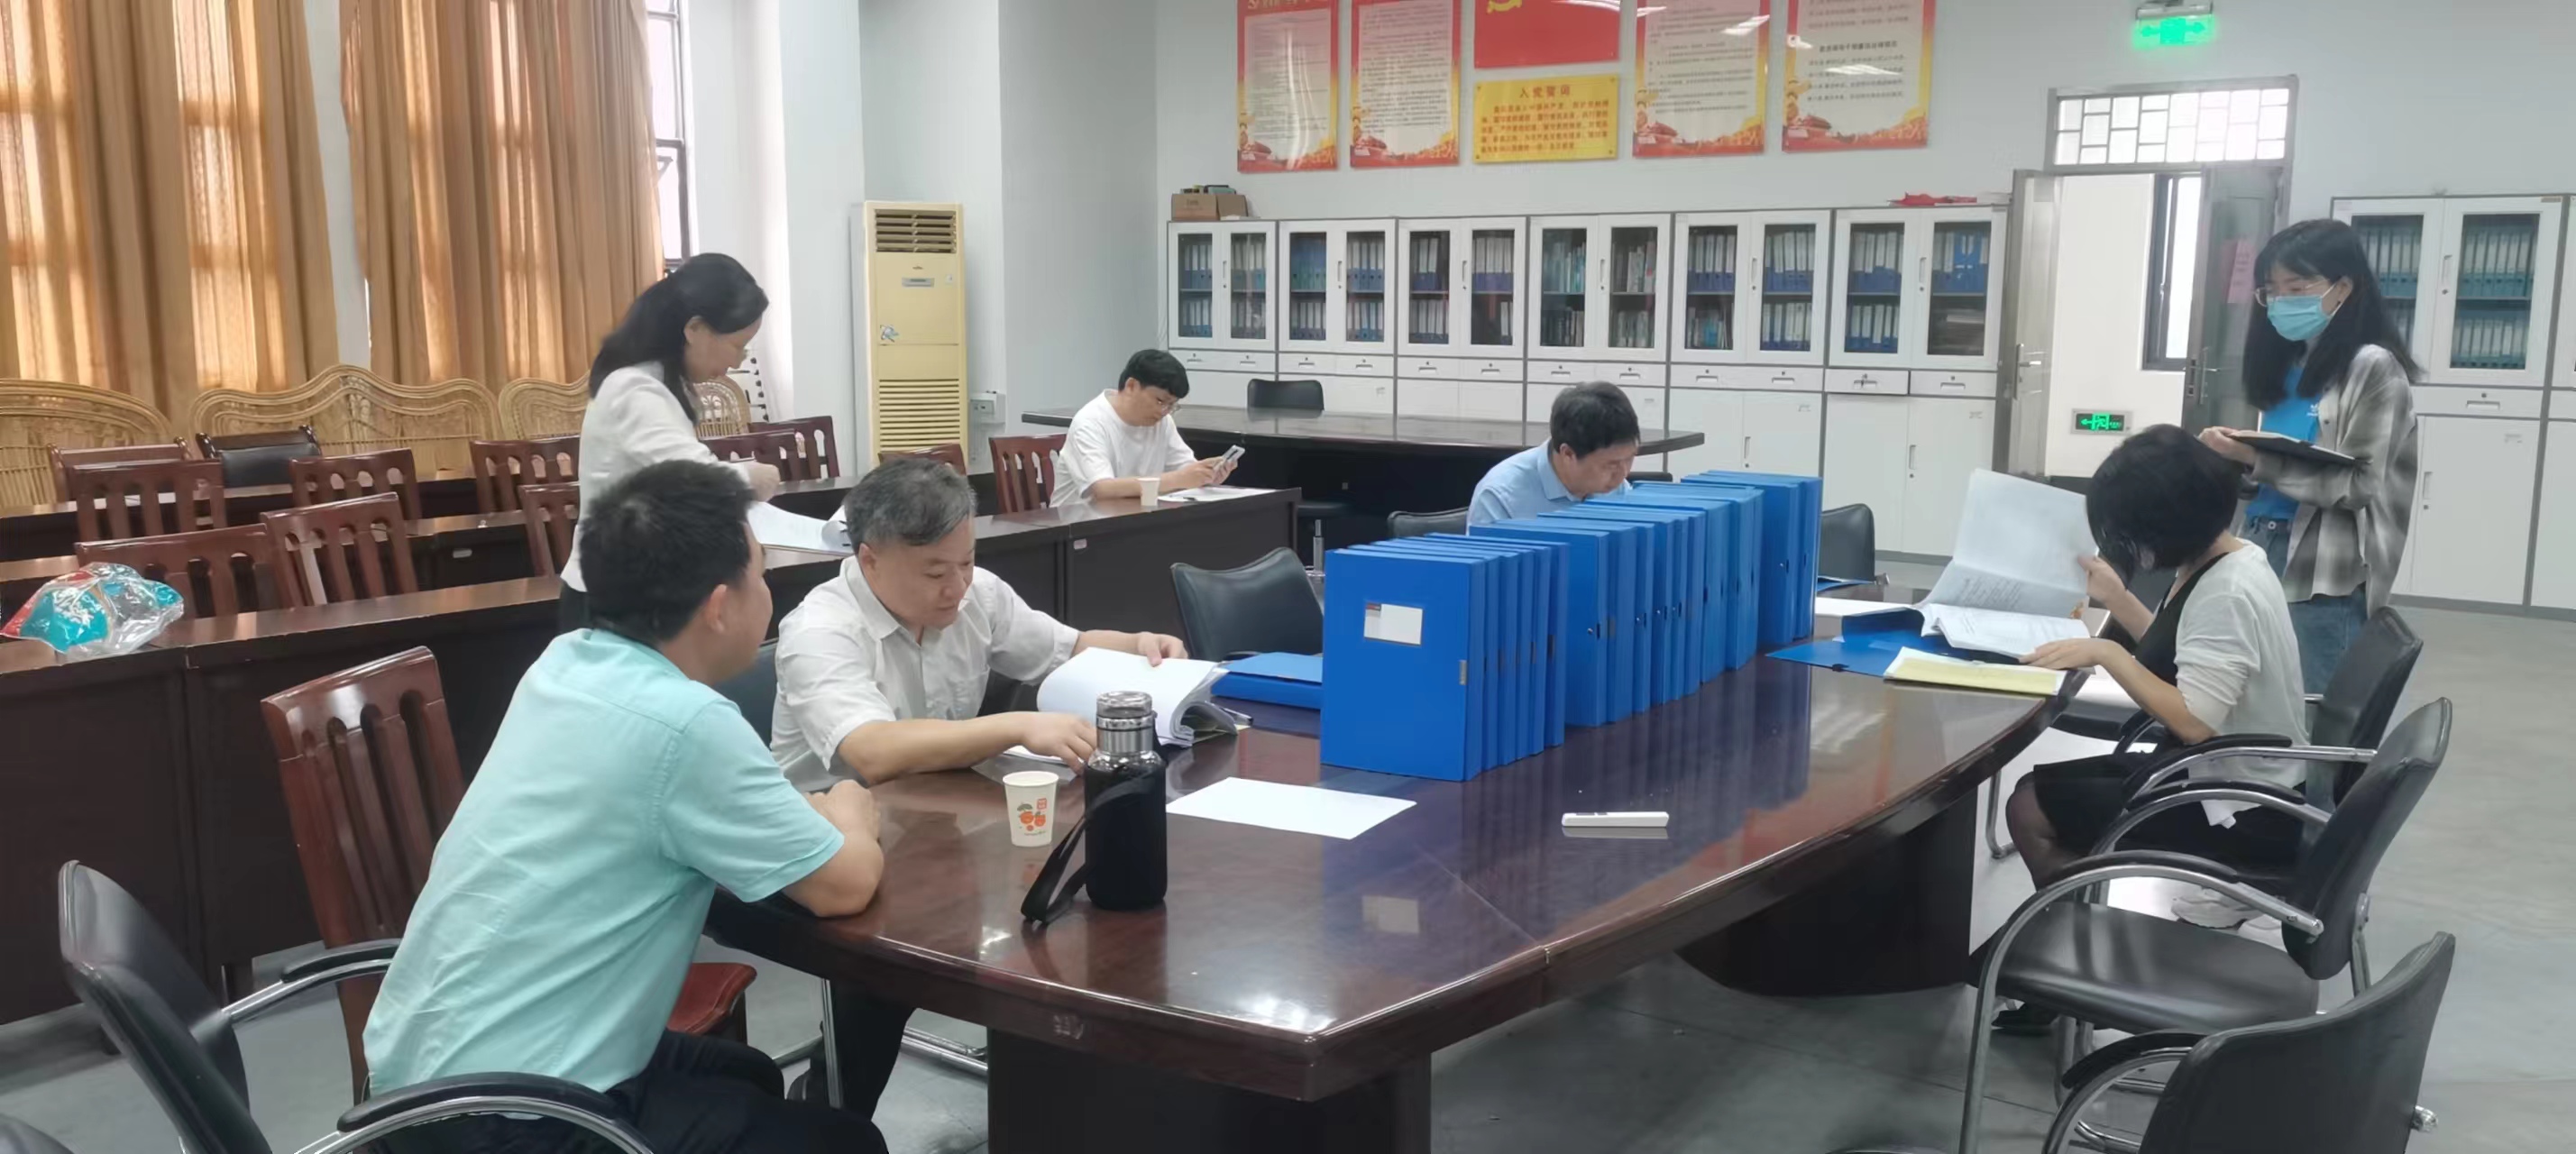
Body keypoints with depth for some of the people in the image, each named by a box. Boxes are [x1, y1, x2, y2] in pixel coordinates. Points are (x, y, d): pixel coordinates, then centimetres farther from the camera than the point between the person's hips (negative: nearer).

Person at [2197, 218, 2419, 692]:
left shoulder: (2373, 368, -8)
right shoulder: (2288, 362, 13)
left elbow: (2357, 486, -15)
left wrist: (2258, 459, -20)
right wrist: (2235, 454, -1)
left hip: (2323, 578, -7)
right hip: (2262, 551, 7)